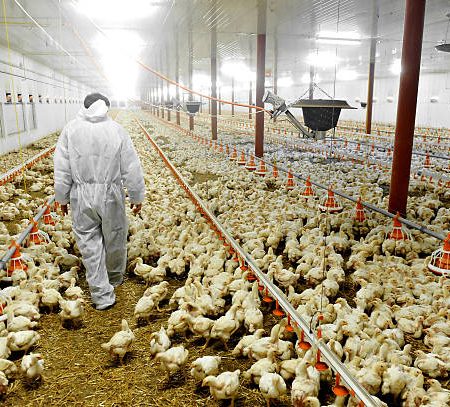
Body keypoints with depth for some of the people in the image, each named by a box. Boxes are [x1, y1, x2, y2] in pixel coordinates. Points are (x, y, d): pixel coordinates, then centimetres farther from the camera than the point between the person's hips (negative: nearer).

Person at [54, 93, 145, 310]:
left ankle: (102, 295, 14)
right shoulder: (116, 129, -5)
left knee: (89, 244, 9)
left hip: (81, 197, 1)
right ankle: (115, 278, 42)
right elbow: (131, 168, -4)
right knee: (115, 239, 19)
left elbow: (62, 169, 0)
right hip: (111, 195, 0)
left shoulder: (70, 129, -2)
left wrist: (62, 197, 12)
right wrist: (137, 196, 7)